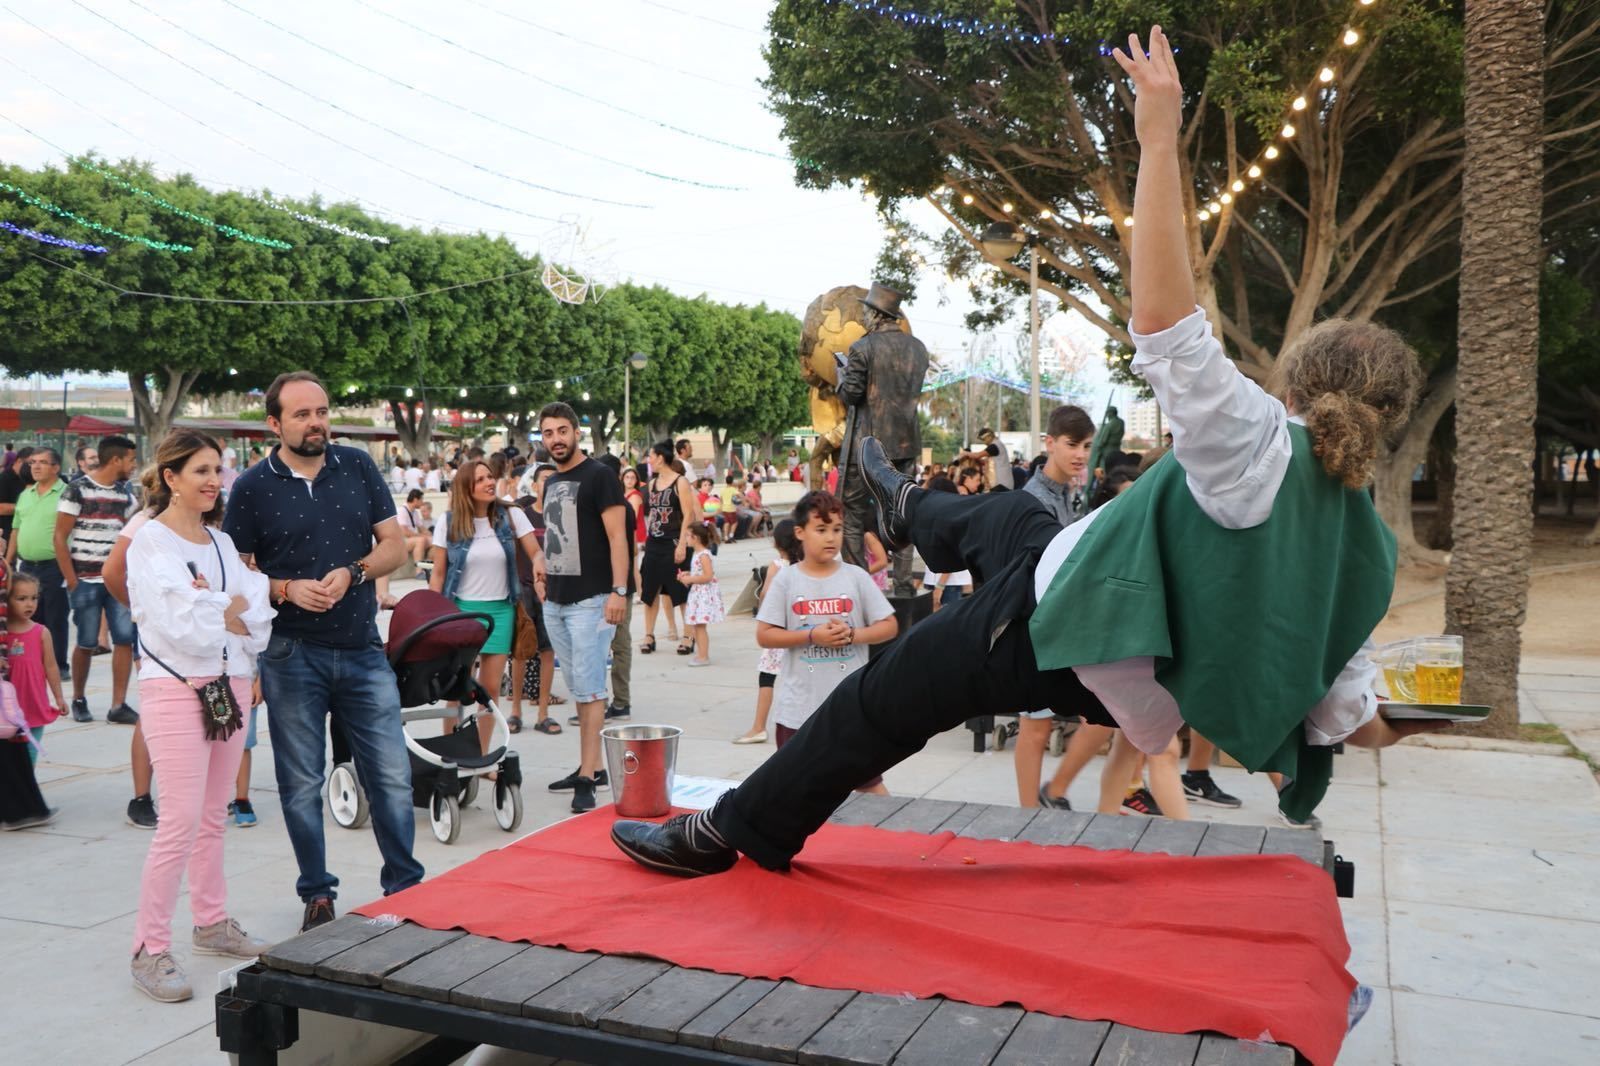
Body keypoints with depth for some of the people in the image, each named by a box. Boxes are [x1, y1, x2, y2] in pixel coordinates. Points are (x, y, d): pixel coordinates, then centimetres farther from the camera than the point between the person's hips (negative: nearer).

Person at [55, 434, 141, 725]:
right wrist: (72, 581, -9)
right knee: (87, 644, 3)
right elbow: (60, 537, -5)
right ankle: (78, 699, 23)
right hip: (86, 581, -4)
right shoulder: (77, 490, -4)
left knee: (125, 639, -4)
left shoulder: (125, 493, 11)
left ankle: (118, 705, 1)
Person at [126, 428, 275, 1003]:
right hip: (176, 688, -6)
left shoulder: (223, 541, 13)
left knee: (214, 816, 14)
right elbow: (180, 624, -18)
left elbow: (258, 614, 3)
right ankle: (149, 950, -1)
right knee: (181, 822, -10)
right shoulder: (150, 542, -6)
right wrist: (232, 613, -5)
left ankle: (211, 921, 27)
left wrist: (211, 607, -12)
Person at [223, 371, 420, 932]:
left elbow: (394, 544, 5)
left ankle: (406, 886, 19)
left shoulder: (358, 467, 5)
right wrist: (287, 590, -16)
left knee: (392, 777, 3)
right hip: (291, 657, -1)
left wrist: (351, 573, -12)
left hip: (362, 650, 1)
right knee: (301, 785, 9)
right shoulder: (253, 487, 0)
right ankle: (317, 894, 25)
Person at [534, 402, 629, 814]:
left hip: (590, 601, -8)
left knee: (589, 689, -9)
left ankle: (586, 778, -7)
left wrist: (619, 590, -22)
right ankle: (592, 766, 23)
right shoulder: (552, 482, 16)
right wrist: (543, 558, 11)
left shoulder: (599, 477, -8)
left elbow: (617, 537, -15)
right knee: (578, 688, 14)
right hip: (555, 602, 8)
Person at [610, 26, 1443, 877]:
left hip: (1073, 626, -7)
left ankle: (732, 831, 25)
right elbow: (1341, 715, -4)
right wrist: (1401, 727, 18)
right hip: (1146, 690, 8)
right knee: (1004, 516, 30)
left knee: (882, 701, 10)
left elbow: (1159, 317, -33)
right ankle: (909, 512, 63)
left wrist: (1158, 140, -29)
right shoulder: (1370, 554, -5)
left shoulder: (1260, 446, -22)